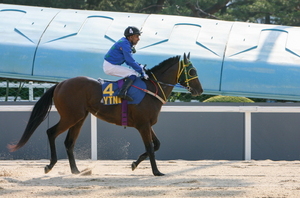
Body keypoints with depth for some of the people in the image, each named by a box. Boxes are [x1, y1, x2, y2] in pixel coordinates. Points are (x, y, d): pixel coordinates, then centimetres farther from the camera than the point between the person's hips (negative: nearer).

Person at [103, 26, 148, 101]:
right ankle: (122, 92, -27)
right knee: (133, 74, -15)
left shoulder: (125, 43, 13)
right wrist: (142, 72, -16)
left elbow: (129, 60, 20)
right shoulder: (125, 44, -18)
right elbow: (130, 61, -21)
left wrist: (139, 66, 5)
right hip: (110, 66, -10)